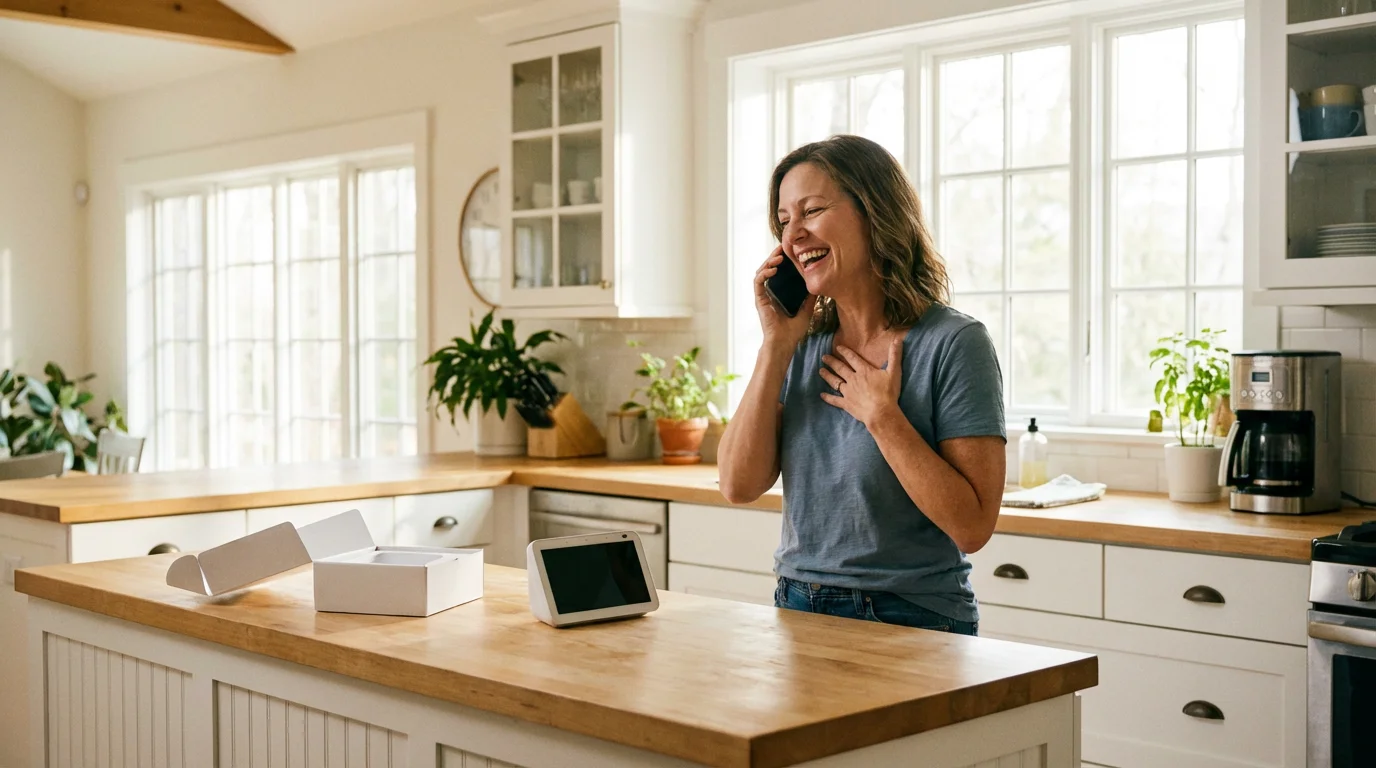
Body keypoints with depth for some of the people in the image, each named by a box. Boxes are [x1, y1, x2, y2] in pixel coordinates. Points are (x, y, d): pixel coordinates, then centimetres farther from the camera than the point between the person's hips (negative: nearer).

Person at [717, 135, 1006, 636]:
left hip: (912, 622, -5)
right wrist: (776, 346, -8)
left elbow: (972, 527, -18)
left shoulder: (953, 345, -13)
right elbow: (739, 486, -6)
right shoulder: (805, 342, 3)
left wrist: (879, 413, -19)